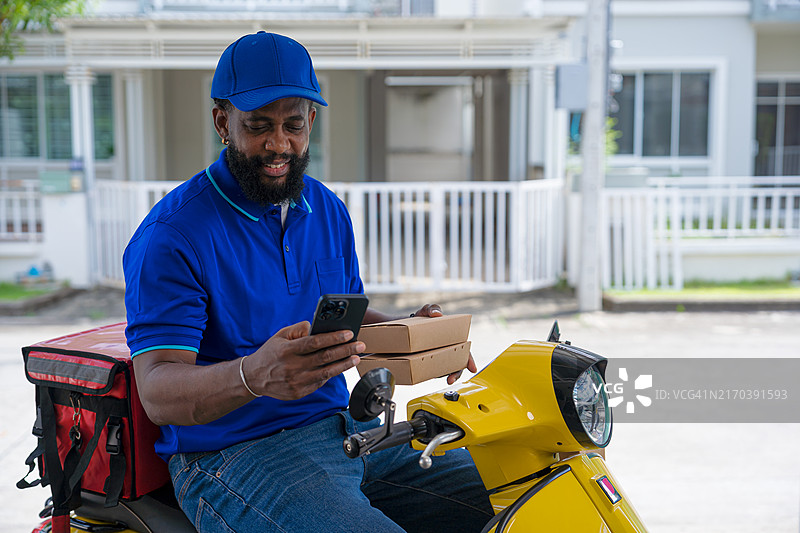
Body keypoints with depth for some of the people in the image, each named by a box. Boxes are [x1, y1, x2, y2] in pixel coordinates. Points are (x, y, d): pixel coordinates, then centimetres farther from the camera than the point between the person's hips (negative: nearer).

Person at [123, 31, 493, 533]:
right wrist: (254, 375, -39)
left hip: (344, 430, 7)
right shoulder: (173, 234, -12)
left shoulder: (328, 211, 11)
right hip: (235, 452, -7)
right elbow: (157, 392, -18)